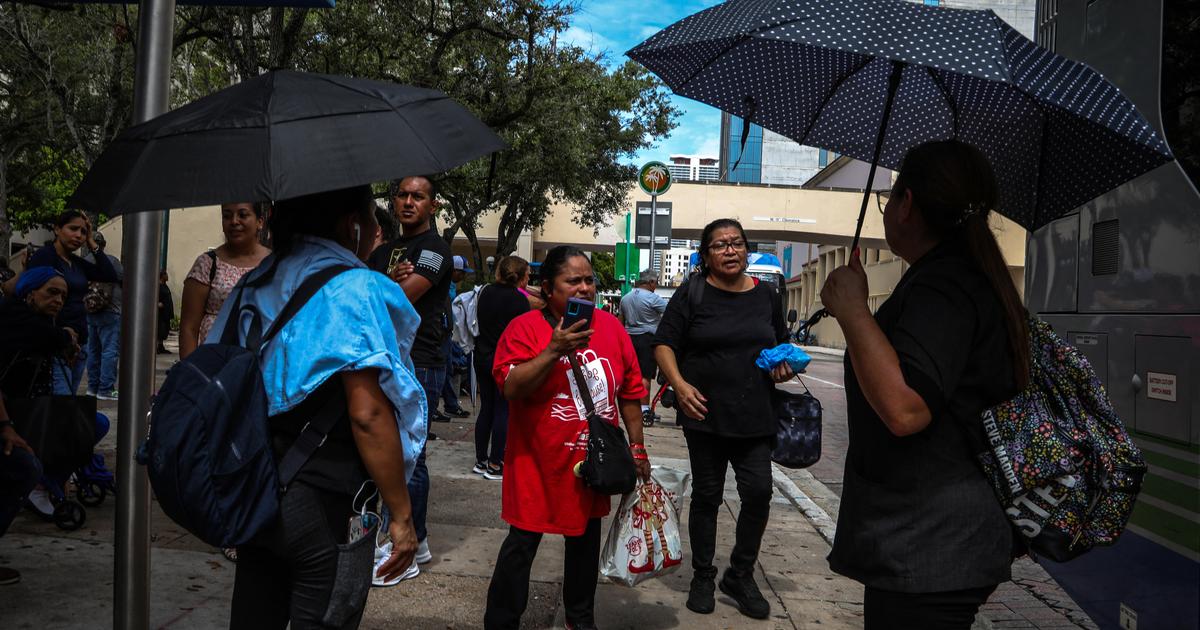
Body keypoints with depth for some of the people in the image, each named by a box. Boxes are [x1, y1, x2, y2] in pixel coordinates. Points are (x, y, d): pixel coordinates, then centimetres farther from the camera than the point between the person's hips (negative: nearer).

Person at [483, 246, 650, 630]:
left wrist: (637, 447, 10)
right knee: (523, 543, 4)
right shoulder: (525, 328, -11)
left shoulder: (611, 327, 2)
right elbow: (511, 387, -21)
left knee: (585, 538, 17)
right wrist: (554, 351, -29)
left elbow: (629, 392, 9)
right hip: (538, 464, -4)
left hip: (592, 464, 5)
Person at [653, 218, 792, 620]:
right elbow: (664, 344, -4)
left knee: (758, 493, -4)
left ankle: (741, 575, 18)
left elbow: (781, 343, 21)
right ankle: (702, 576, 26)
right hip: (705, 414, -2)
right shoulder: (693, 293, -3)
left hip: (754, 417, 3)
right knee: (706, 496, 8)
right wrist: (679, 384, -19)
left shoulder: (765, 295, 8)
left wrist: (784, 365, 0)